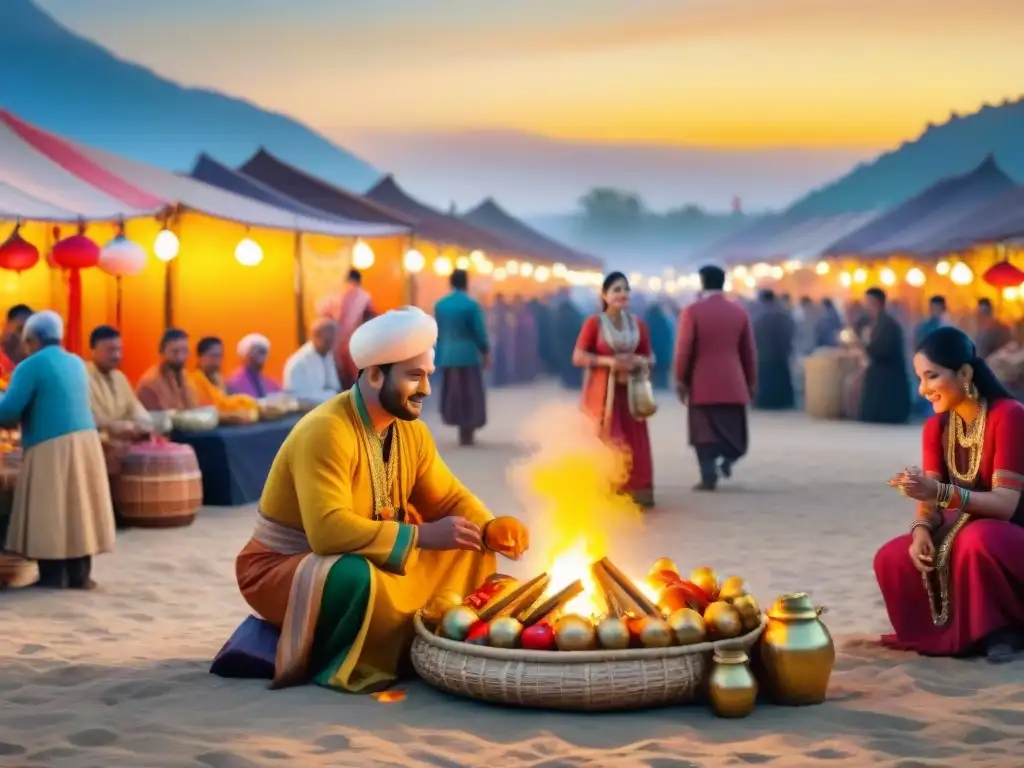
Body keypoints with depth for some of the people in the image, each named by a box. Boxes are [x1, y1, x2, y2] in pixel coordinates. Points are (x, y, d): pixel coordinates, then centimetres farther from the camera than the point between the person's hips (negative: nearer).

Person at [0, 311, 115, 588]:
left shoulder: (31, 366, -8)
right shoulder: (77, 363, 15)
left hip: (52, 447, -7)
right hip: (86, 440, 7)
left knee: (49, 514, -1)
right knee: (78, 507, 9)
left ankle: (53, 578, 0)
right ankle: (79, 575, 10)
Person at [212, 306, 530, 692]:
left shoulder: (411, 430, 0)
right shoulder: (326, 431, -26)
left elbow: (450, 499, 8)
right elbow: (328, 531, -36)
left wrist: (491, 529, -14)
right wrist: (422, 535, -34)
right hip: (282, 569, -8)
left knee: (471, 552, -4)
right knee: (355, 576, -40)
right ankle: (327, 660, -13)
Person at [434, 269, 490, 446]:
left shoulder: (440, 305, 3)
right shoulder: (471, 305, -11)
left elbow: (437, 332, 7)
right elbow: (480, 332, -10)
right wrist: (486, 352, 2)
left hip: (447, 356, 4)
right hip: (468, 356, -4)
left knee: (452, 394, 13)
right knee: (470, 395, 4)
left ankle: (463, 430, 17)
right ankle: (466, 433, 4)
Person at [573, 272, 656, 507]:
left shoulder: (638, 324, 8)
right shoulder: (594, 322, -4)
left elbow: (650, 358, 14)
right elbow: (578, 357, -7)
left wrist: (641, 361, -9)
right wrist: (609, 361, -17)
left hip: (630, 391, 4)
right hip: (602, 392, -4)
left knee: (634, 441, 0)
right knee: (603, 441, -6)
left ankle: (635, 491, 6)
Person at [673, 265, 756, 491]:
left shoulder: (692, 311, -6)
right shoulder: (740, 312, 4)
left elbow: (684, 349, -7)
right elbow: (748, 351, 7)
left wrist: (680, 379, 0)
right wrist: (751, 382, 15)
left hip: (702, 383, -2)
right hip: (733, 383, 2)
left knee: (705, 430, 3)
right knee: (732, 429, 15)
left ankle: (709, 477, -2)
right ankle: (728, 457, -10)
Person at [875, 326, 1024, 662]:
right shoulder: (937, 426, 0)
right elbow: (930, 499, -2)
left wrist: (939, 492, -40)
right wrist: (921, 530, -25)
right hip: (960, 536, 6)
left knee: (977, 540, -38)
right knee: (892, 559, -17)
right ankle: (959, 627, 3)